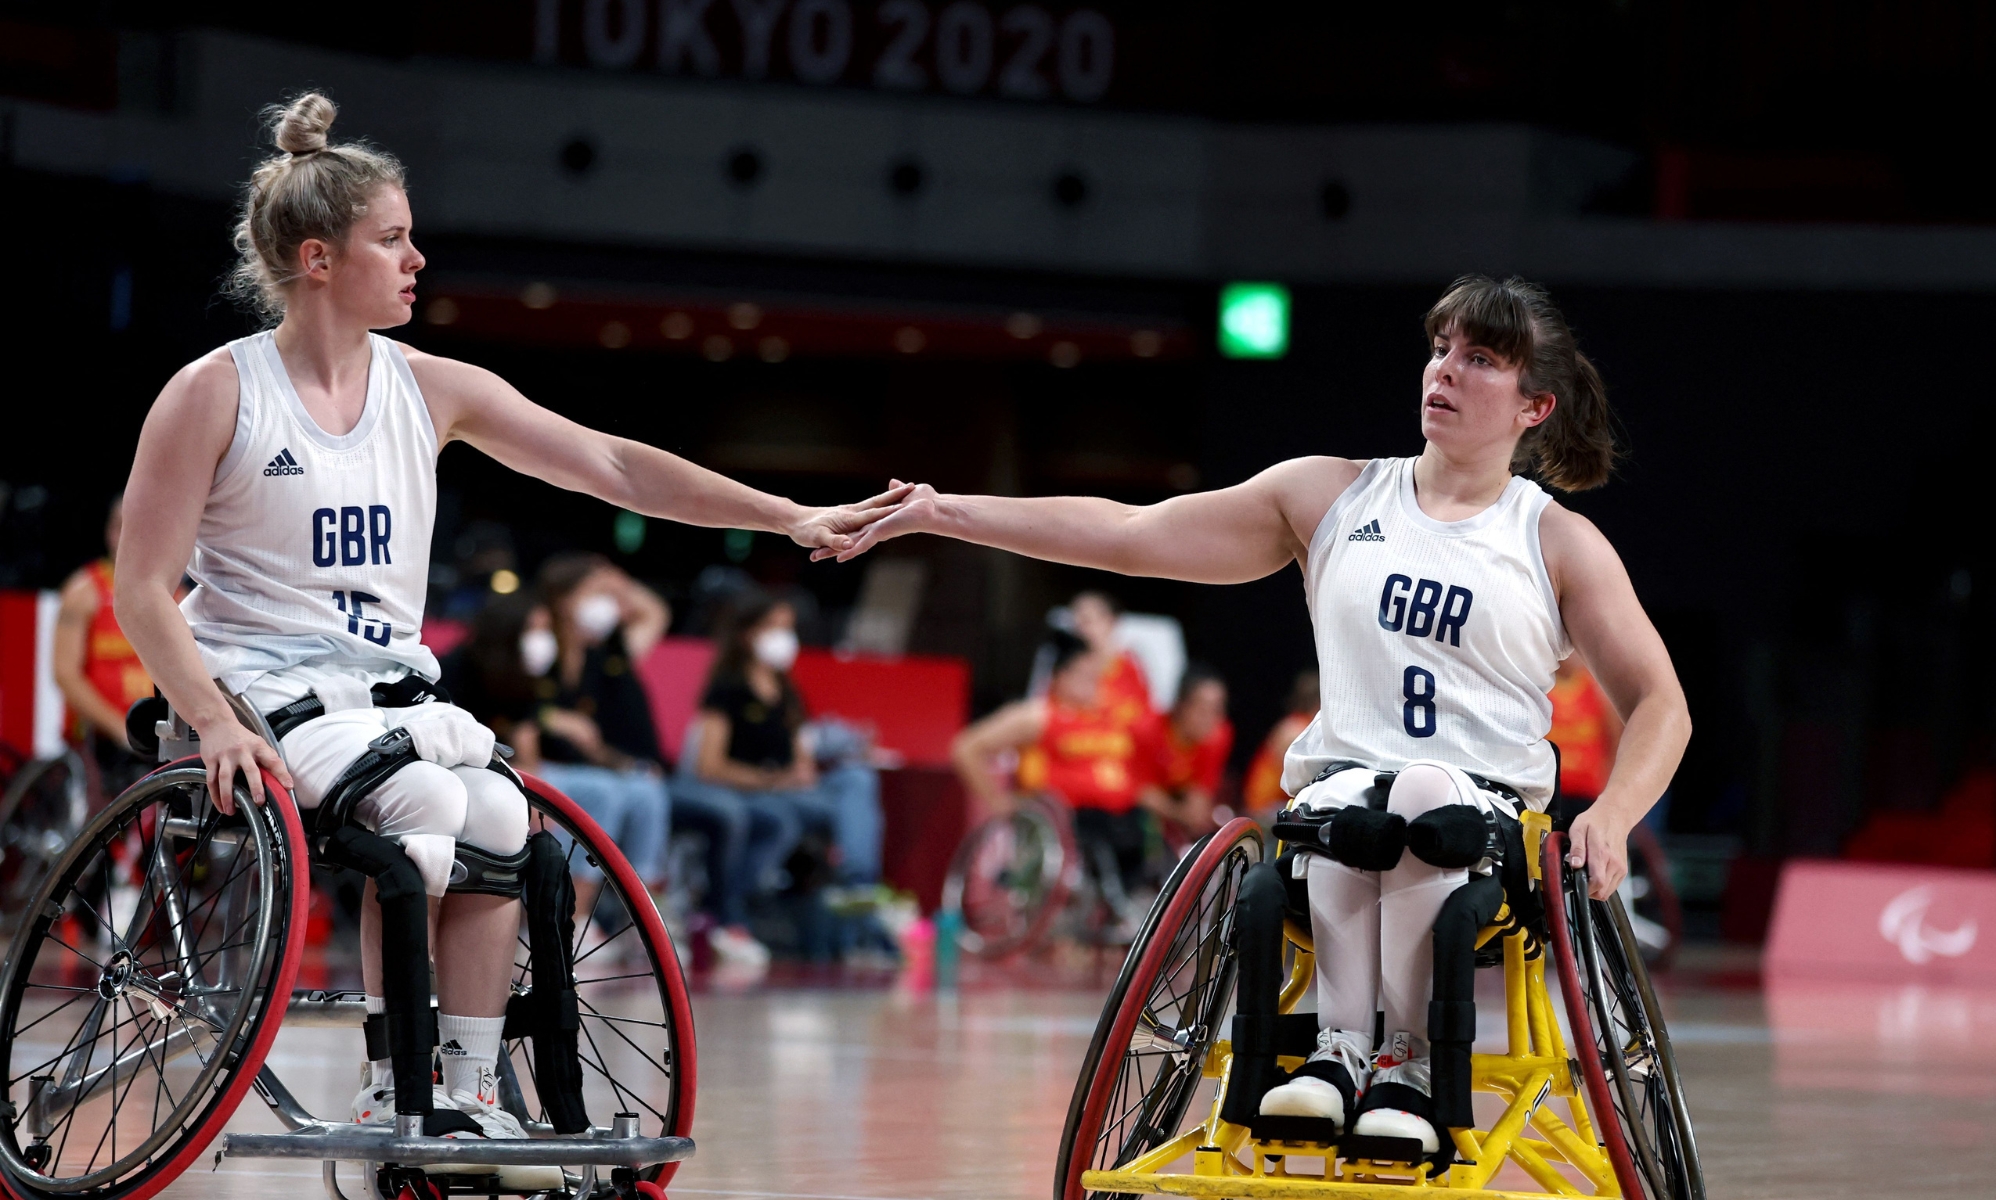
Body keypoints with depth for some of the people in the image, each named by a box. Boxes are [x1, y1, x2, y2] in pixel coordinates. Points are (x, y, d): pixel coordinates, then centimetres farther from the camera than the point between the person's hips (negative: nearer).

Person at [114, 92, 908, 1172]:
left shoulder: (432, 391, 7)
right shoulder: (219, 393, -6)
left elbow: (609, 466, 5)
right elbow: (141, 589, -6)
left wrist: (789, 519, -1)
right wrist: (214, 723, -20)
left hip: (390, 693, 5)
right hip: (264, 688, -5)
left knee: (499, 815, -24)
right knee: (422, 802, -32)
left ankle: (469, 1095, -16)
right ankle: (394, 1093, -22)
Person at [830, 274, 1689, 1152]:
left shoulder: (1560, 544, 8)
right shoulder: (1333, 497, 12)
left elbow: (1659, 704, 4)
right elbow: (1130, 535, 9)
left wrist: (1610, 817, -17)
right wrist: (944, 513, 1)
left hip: (1492, 812, -1)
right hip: (1343, 779, 1)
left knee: (1427, 793, -37)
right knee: (1351, 803, -36)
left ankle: (1404, 1058, -29)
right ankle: (1341, 1044, -30)